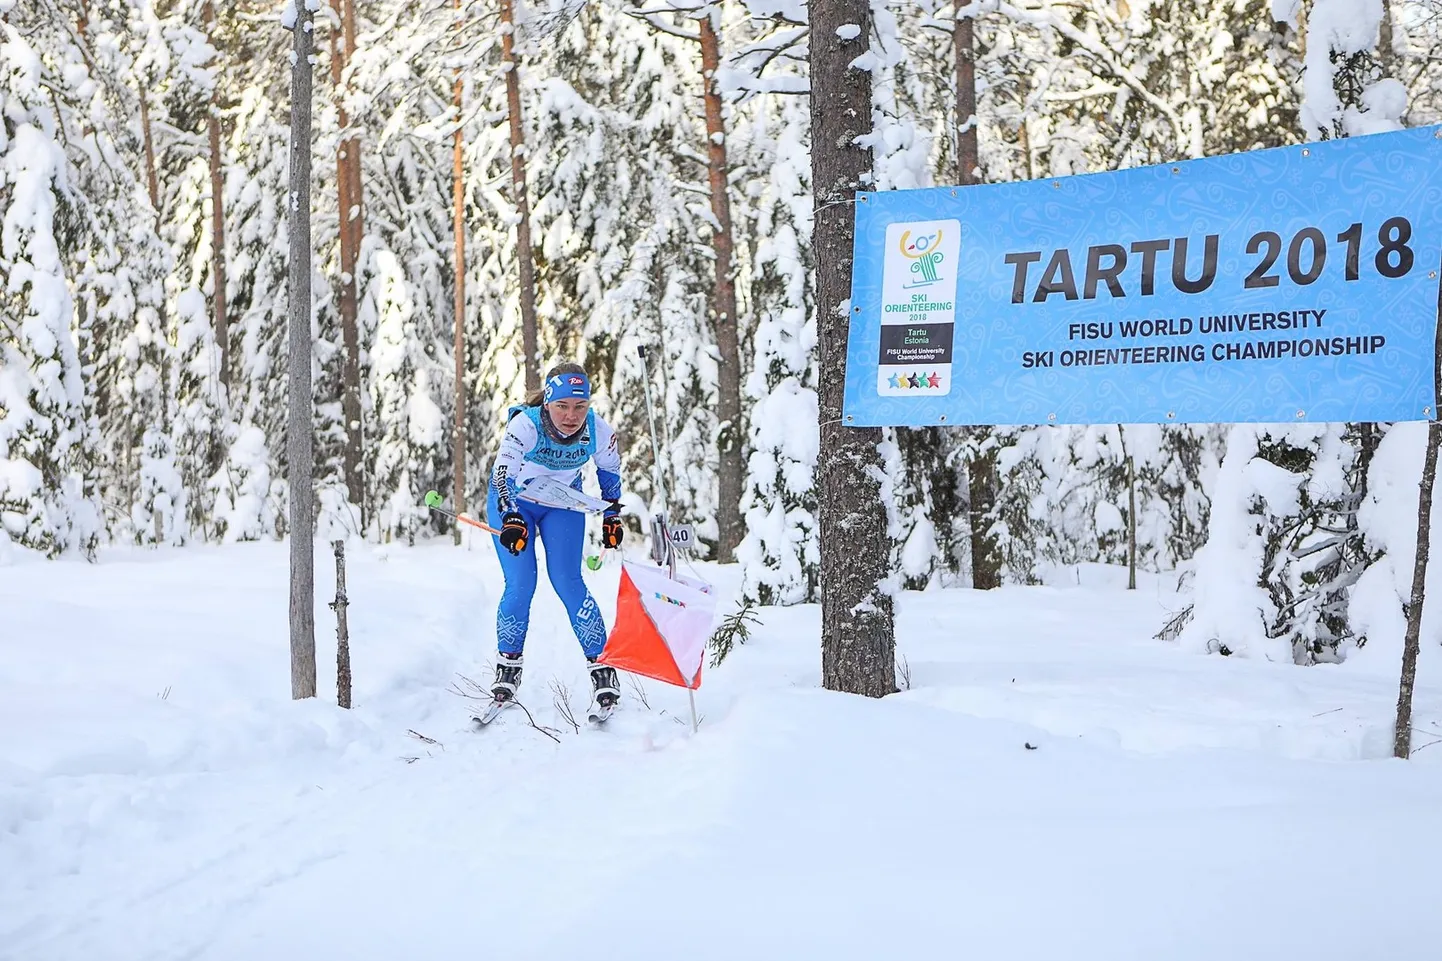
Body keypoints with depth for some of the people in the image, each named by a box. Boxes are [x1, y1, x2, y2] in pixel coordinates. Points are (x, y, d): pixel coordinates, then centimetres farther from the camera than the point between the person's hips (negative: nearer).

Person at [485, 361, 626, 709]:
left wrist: (612, 516, 5)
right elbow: (502, 473, -42)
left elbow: (610, 472, -2)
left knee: (567, 582, -12)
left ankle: (601, 666, -3)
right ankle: (508, 667, 9)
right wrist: (511, 520, -56)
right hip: (513, 500, -1)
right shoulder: (525, 424, -35)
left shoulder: (599, 432, -24)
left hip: (563, 503, 1)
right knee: (520, 586, -10)